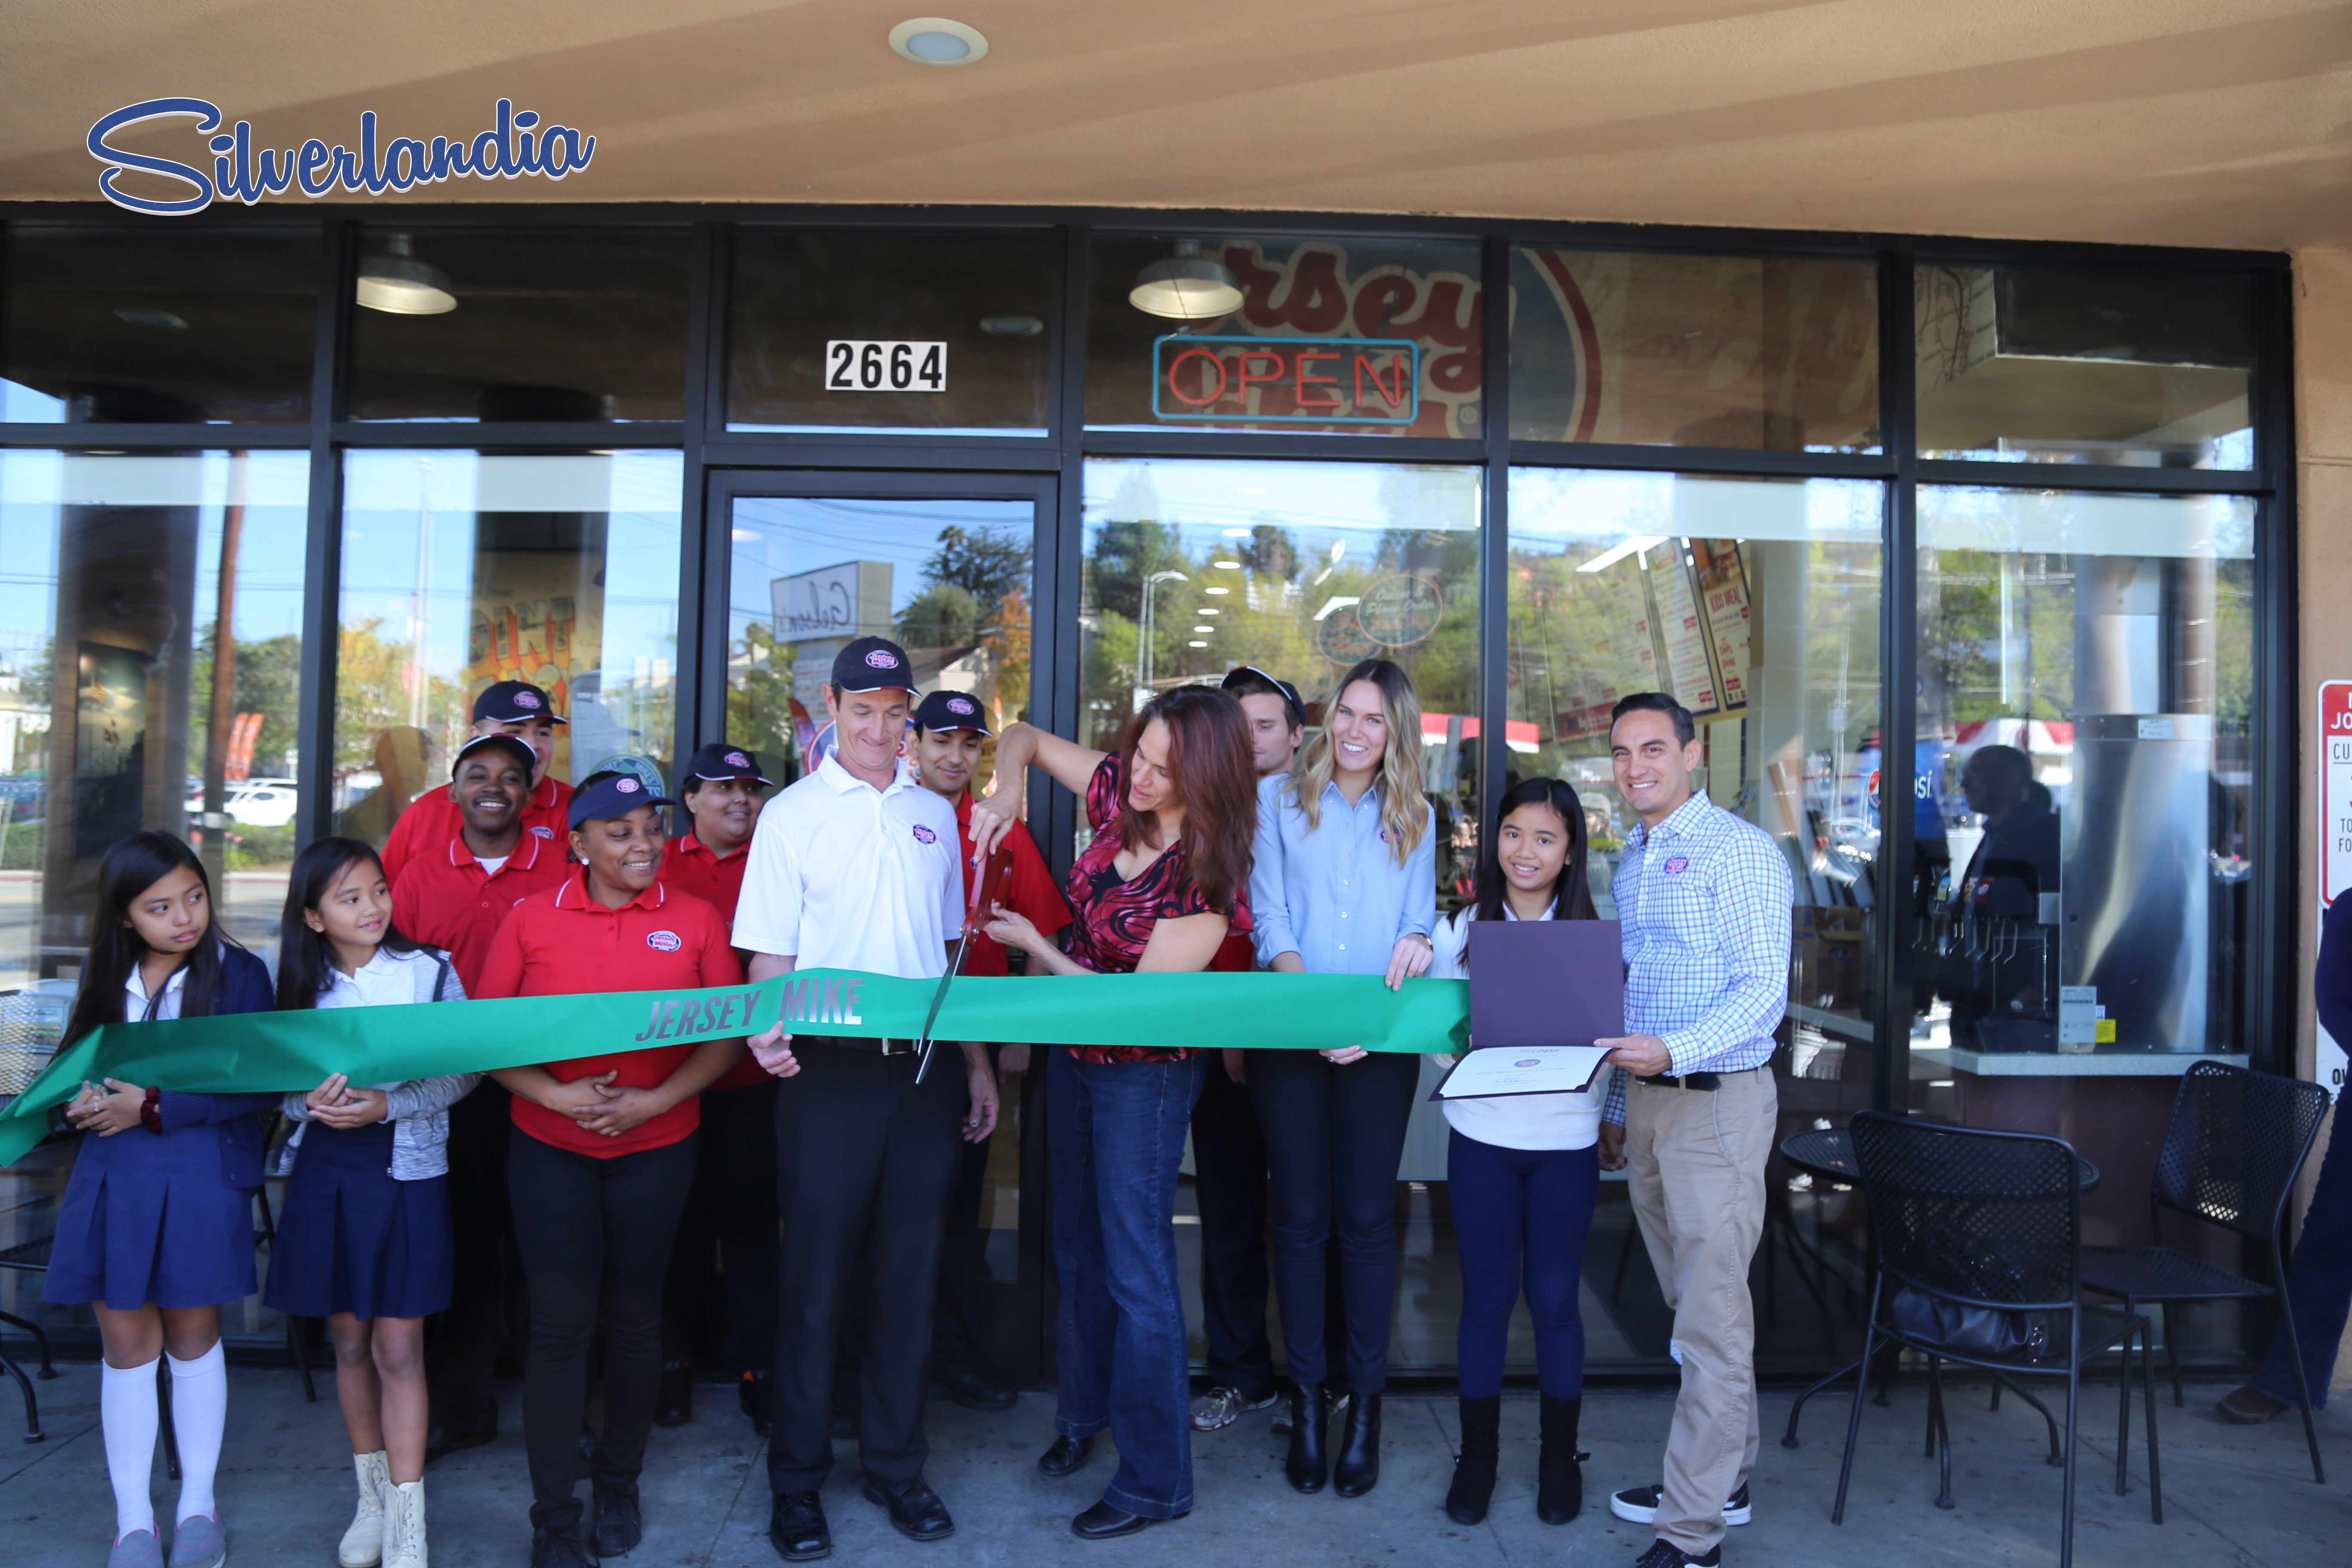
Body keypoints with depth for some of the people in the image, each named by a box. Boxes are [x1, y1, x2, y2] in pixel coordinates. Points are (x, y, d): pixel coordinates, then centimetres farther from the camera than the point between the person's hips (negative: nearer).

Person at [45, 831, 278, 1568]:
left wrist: (155, 1108, -17)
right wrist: (82, 1101, -10)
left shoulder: (239, 973, -7)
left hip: (202, 1178, -3)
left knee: (192, 1339, 10)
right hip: (110, 1177, 3)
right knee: (126, 1345, 8)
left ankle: (198, 1506, 26)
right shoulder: (104, 975, 6)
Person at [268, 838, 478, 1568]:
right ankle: (373, 1497, 29)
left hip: (407, 1171, -3)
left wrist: (387, 1105, -19)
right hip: (325, 1172, 3)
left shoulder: (430, 971, -4)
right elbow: (283, 1085, 6)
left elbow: (465, 1071, -7)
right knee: (349, 1340, 13)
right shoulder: (305, 984, 4)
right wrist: (313, 1103, -16)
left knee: (398, 1348, -2)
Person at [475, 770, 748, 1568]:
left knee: (634, 1317, 11)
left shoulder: (696, 920, -1)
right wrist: (554, 1093, -15)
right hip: (548, 1147, 0)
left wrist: (654, 1099, -14)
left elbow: (727, 1035, -2)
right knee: (561, 1321, 0)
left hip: (656, 1148, 1)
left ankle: (619, 1486, 31)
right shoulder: (530, 919, -1)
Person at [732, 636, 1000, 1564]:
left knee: (908, 1277, 10)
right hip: (829, 1070, -3)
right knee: (817, 1279, 3)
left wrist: (977, 1064, 13)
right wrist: (766, 1031, -22)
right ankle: (797, 1481, 19)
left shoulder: (934, 816, 12)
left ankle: (896, 1467, 24)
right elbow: (770, 953, -2)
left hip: (925, 1070, 3)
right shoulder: (791, 815, 1)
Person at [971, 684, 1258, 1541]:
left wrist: (1034, 944, -17)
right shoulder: (1117, 795, -7)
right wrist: (1006, 791, -14)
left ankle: (1156, 1479, 17)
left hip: (1144, 1073, -7)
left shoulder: (1207, 878, -25)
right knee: (1078, 1246, 22)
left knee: (1136, 1270, 1)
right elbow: (1025, 737, 8)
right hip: (1074, 1050, 7)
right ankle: (1084, 1412, 43)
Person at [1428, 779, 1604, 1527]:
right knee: (1486, 1298, 7)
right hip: (1482, 1138, 0)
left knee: (1554, 1299, 8)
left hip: (1567, 1142, 0)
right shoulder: (1458, 930, 1)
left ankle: (1560, 1457, 26)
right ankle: (1478, 1453, 24)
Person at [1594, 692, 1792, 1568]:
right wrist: (1617, 1107, 20)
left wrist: (1673, 1052, -28)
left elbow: (1764, 990, -16)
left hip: (1717, 1101, -8)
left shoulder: (1739, 852, -9)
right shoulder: (1629, 865, 16)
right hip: (1645, 1104, 8)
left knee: (1712, 1318, -3)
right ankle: (1723, 1476, 29)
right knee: (1689, 1303, 16)